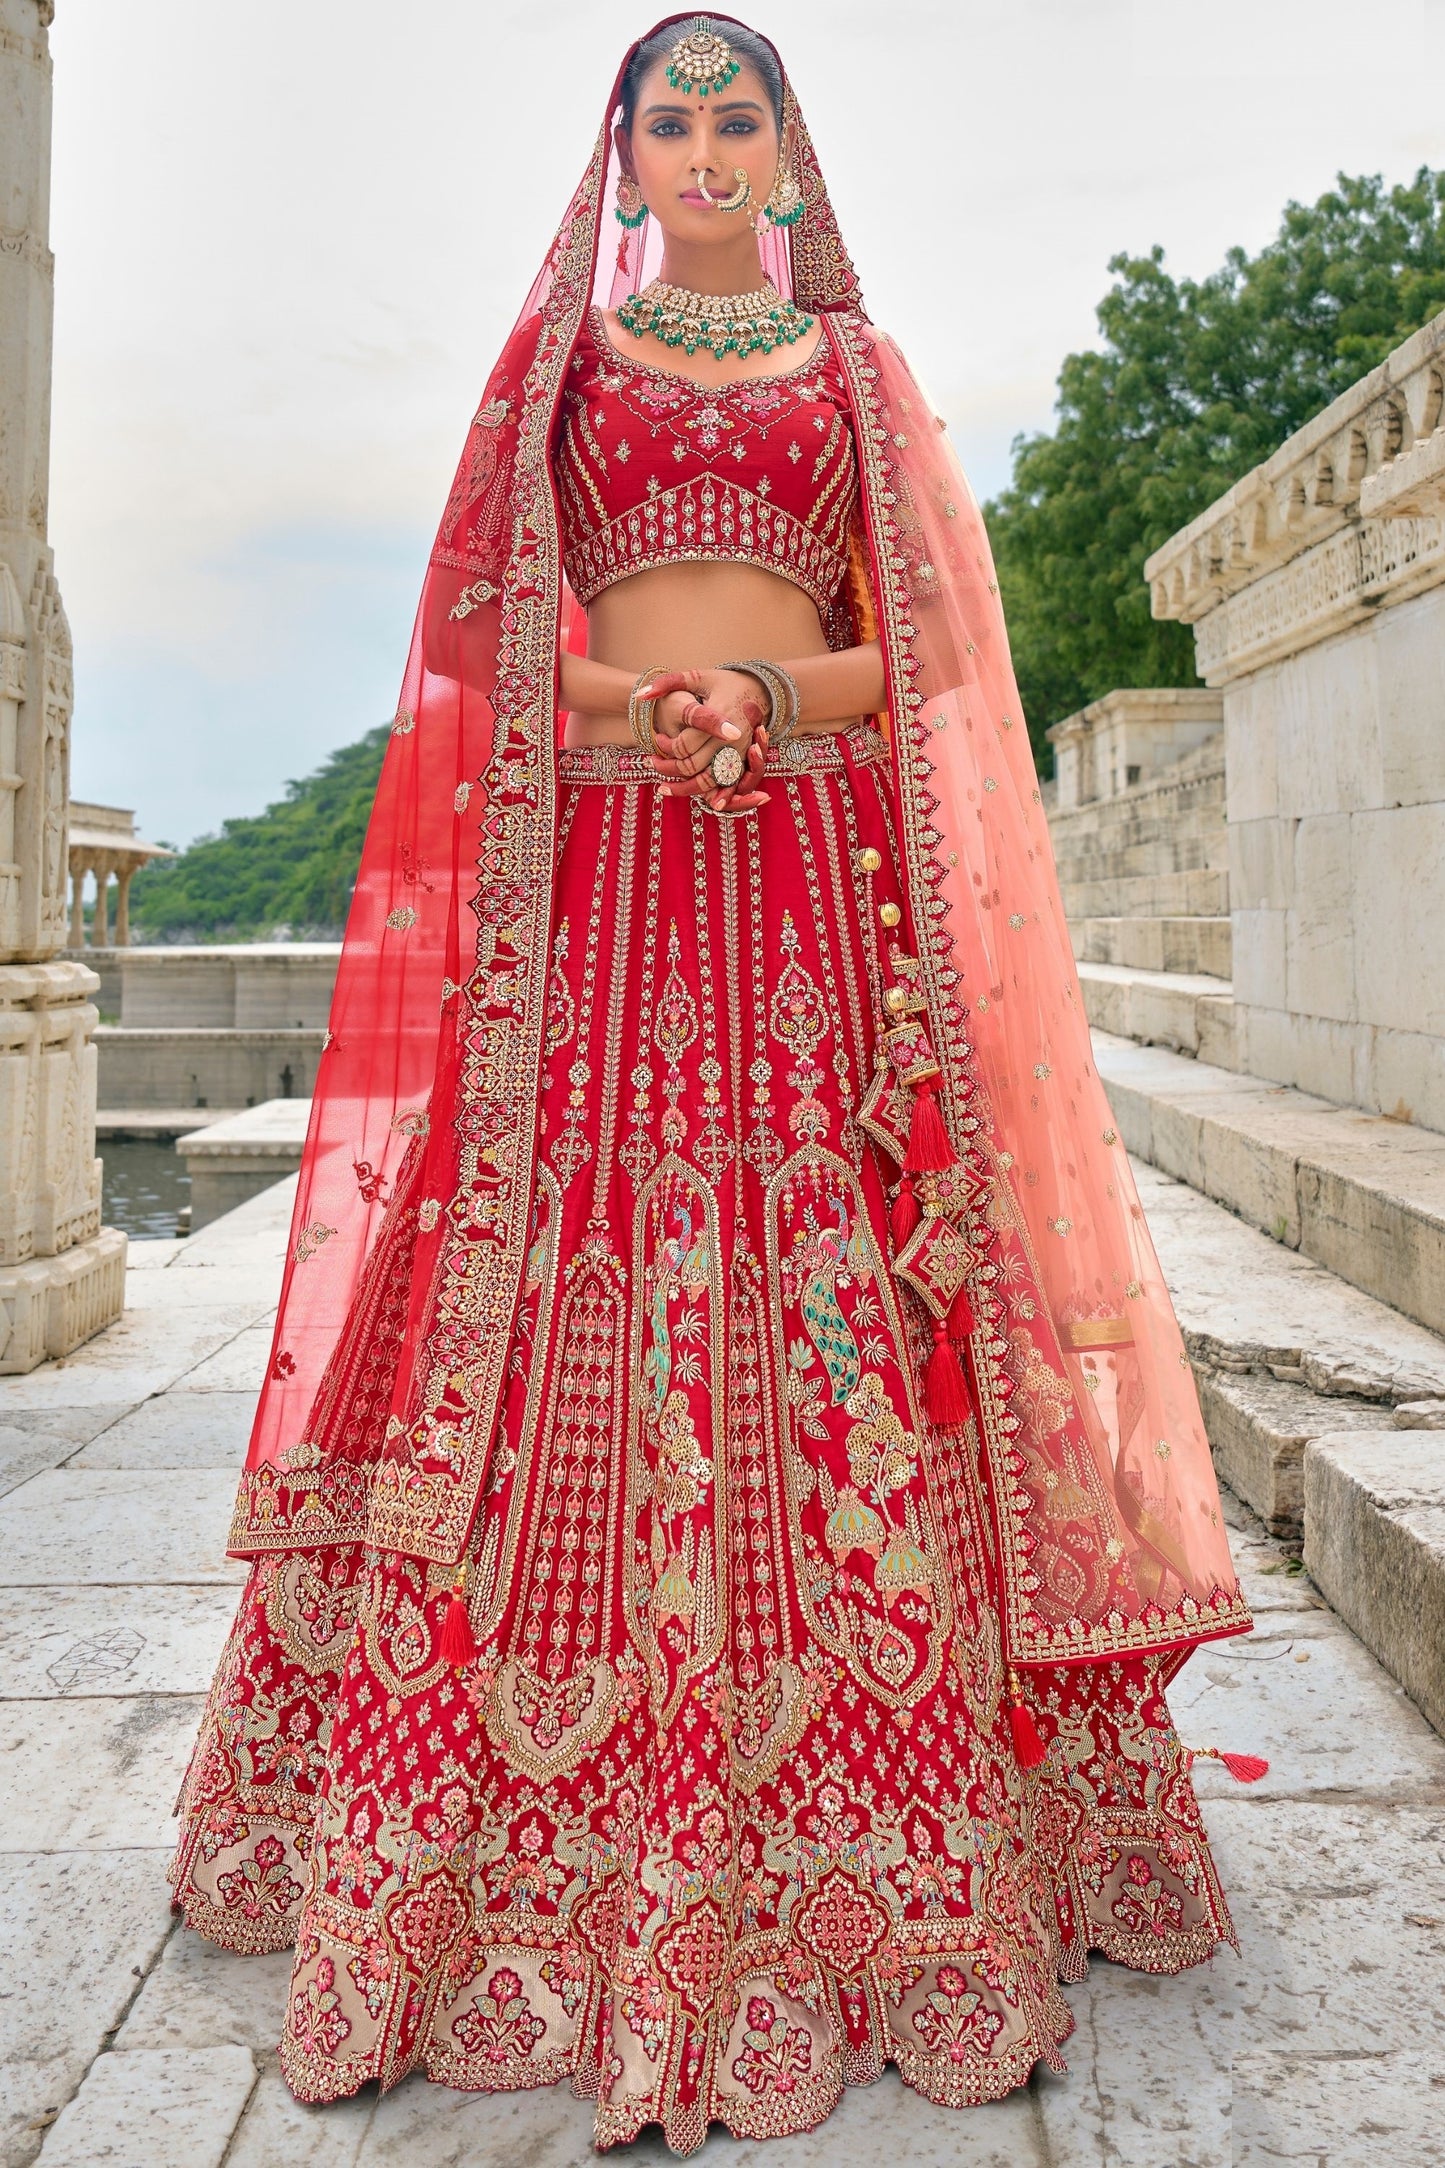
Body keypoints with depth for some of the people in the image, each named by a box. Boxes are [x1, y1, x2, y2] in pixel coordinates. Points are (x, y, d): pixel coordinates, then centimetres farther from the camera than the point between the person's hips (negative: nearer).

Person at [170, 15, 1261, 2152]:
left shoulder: (859, 366, 19)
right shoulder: (553, 353, 19)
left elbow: (932, 646, 10)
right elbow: (490, 637, 10)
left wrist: (767, 695, -9)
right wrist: (635, 704, -9)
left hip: (822, 880, 0)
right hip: (592, 874, 0)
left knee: (832, 1341, -7)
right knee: (558, 1325, -8)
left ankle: (850, 1866, 6)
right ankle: (508, 1851, 5)